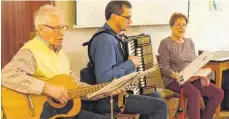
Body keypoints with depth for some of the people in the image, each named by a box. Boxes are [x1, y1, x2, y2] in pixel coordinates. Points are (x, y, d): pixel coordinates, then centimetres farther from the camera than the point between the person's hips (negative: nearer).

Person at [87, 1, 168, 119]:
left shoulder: (113, 36, 8)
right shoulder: (105, 40, -23)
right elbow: (103, 78, -32)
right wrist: (130, 64, -24)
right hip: (109, 98, -10)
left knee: (155, 95, 24)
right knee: (160, 105, -12)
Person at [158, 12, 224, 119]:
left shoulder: (189, 42, 16)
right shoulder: (165, 43, -4)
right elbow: (163, 68, -11)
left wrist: (202, 75, -5)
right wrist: (176, 75, -30)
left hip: (192, 78, 7)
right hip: (174, 79, -6)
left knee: (218, 93, -12)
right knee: (195, 94, -35)